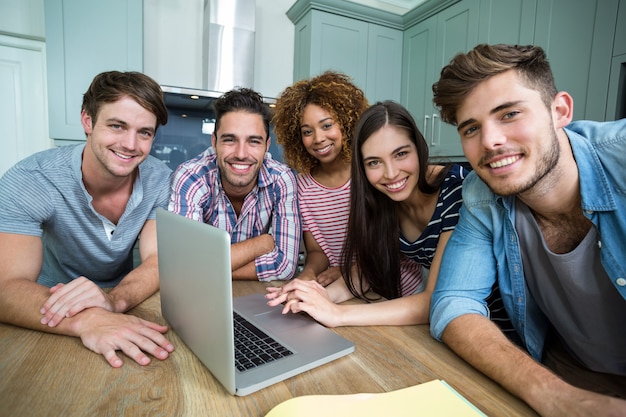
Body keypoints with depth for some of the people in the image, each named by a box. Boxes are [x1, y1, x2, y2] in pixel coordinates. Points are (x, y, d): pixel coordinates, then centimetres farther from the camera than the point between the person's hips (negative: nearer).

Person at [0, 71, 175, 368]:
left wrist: (114, 298, -37)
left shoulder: (160, 180, -12)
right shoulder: (29, 181, -18)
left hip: (126, 310, 1)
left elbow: (158, 261, -16)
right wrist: (87, 321, -44)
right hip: (52, 325, 0)